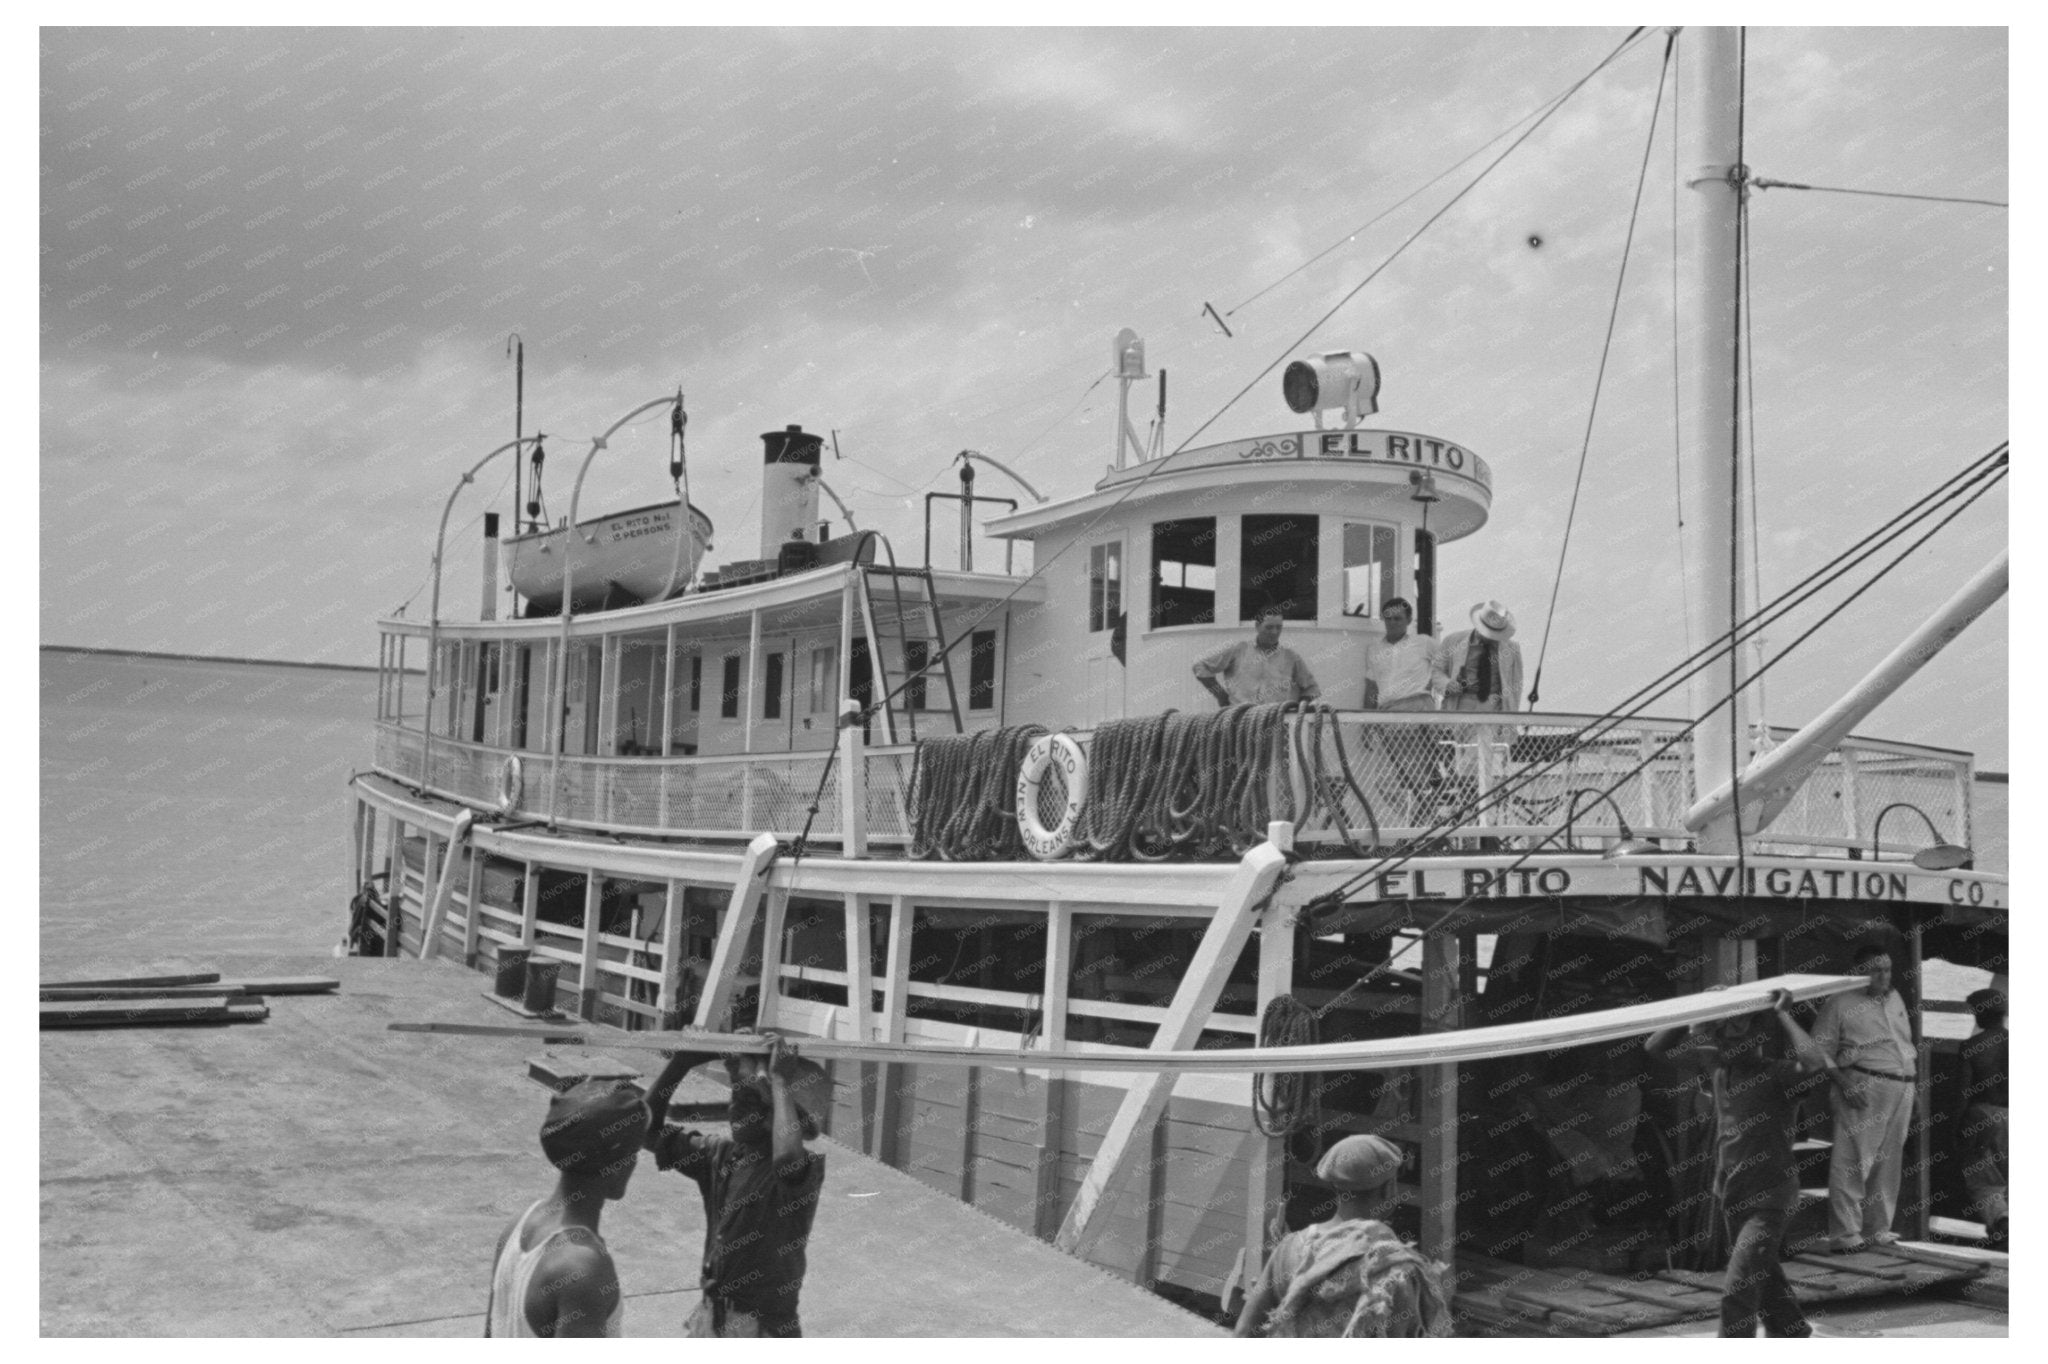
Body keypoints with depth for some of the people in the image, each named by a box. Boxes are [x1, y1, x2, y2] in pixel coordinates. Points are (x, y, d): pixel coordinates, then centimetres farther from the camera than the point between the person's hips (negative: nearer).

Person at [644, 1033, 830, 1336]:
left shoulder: (806, 1168, -16)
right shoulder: (721, 1154, 5)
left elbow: (787, 1161, -42)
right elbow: (650, 1130, 5)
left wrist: (780, 1080, -31)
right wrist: (679, 1063, -4)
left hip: (764, 1326, -7)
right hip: (709, 1318, 7)